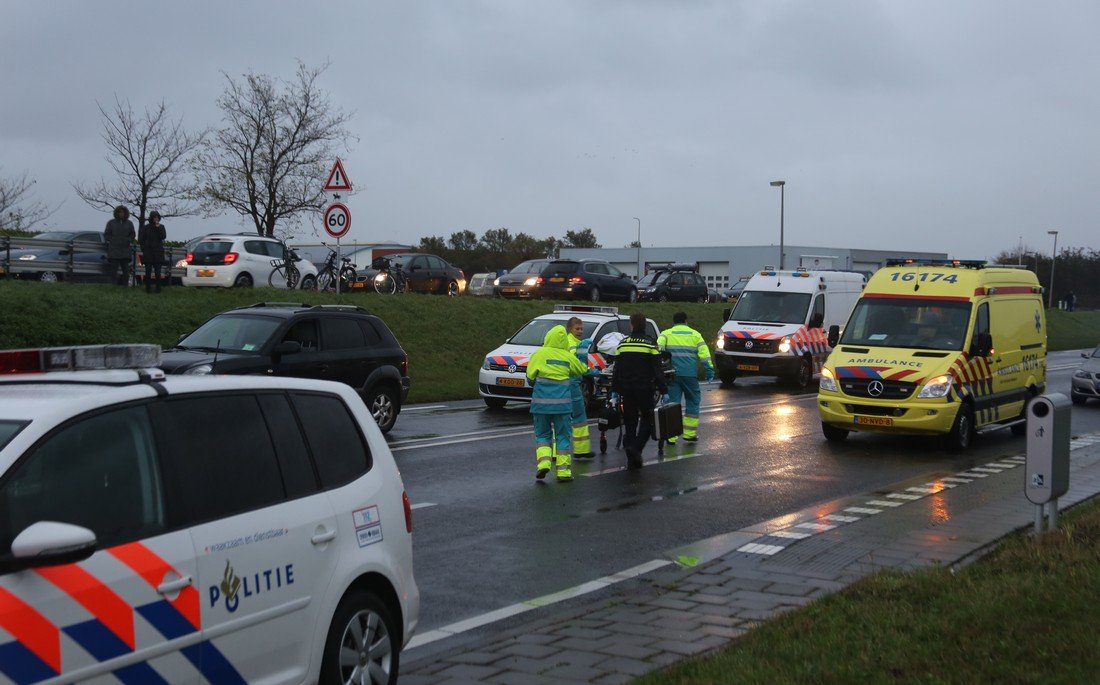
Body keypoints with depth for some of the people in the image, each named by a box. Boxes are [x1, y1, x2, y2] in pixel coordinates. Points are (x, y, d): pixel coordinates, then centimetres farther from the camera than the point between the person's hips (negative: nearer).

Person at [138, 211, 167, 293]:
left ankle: (158, 288, -2)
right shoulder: (145, 227, 6)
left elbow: (163, 237, -6)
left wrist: (158, 228, -14)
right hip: (148, 253, 0)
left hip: (158, 253, 0)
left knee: (157, 272, -3)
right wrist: (143, 249, -2)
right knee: (148, 271, 0)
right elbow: (141, 240, 8)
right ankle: (148, 288, 3)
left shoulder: (161, 227, 9)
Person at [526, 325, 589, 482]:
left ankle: (543, 461, -8)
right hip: (562, 402, 1)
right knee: (563, 435, 8)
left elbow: (530, 376, -6)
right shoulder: (568, 357, 2)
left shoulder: (540, 354, -4)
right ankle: (563, 470, 4)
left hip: (541, 402, -1)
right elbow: (582, 370, 16)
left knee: (542, 434, 12)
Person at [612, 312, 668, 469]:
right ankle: (636, 447, -15)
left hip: (627, 390, 3)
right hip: (645, 390, -3)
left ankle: (632, 460, 10)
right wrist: (664, 391, -5)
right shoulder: (650, 343, -6)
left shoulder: (623, 343, 3)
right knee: (647, 420, 9)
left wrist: (615, 390, 14)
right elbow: (657, 370, -9)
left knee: (629, 423, 10)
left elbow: (616, 370, 7)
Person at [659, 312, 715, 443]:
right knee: (692, 402, 13)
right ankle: (690, 433, 13)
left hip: (672, 374, 0)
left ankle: (670, 436, -2)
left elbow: (658, 348, -10)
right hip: (690, 374, 0)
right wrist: (710, 370, 2)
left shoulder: (666, 334, 9)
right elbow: (704, 353, 2)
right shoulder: (695, 334, 11)